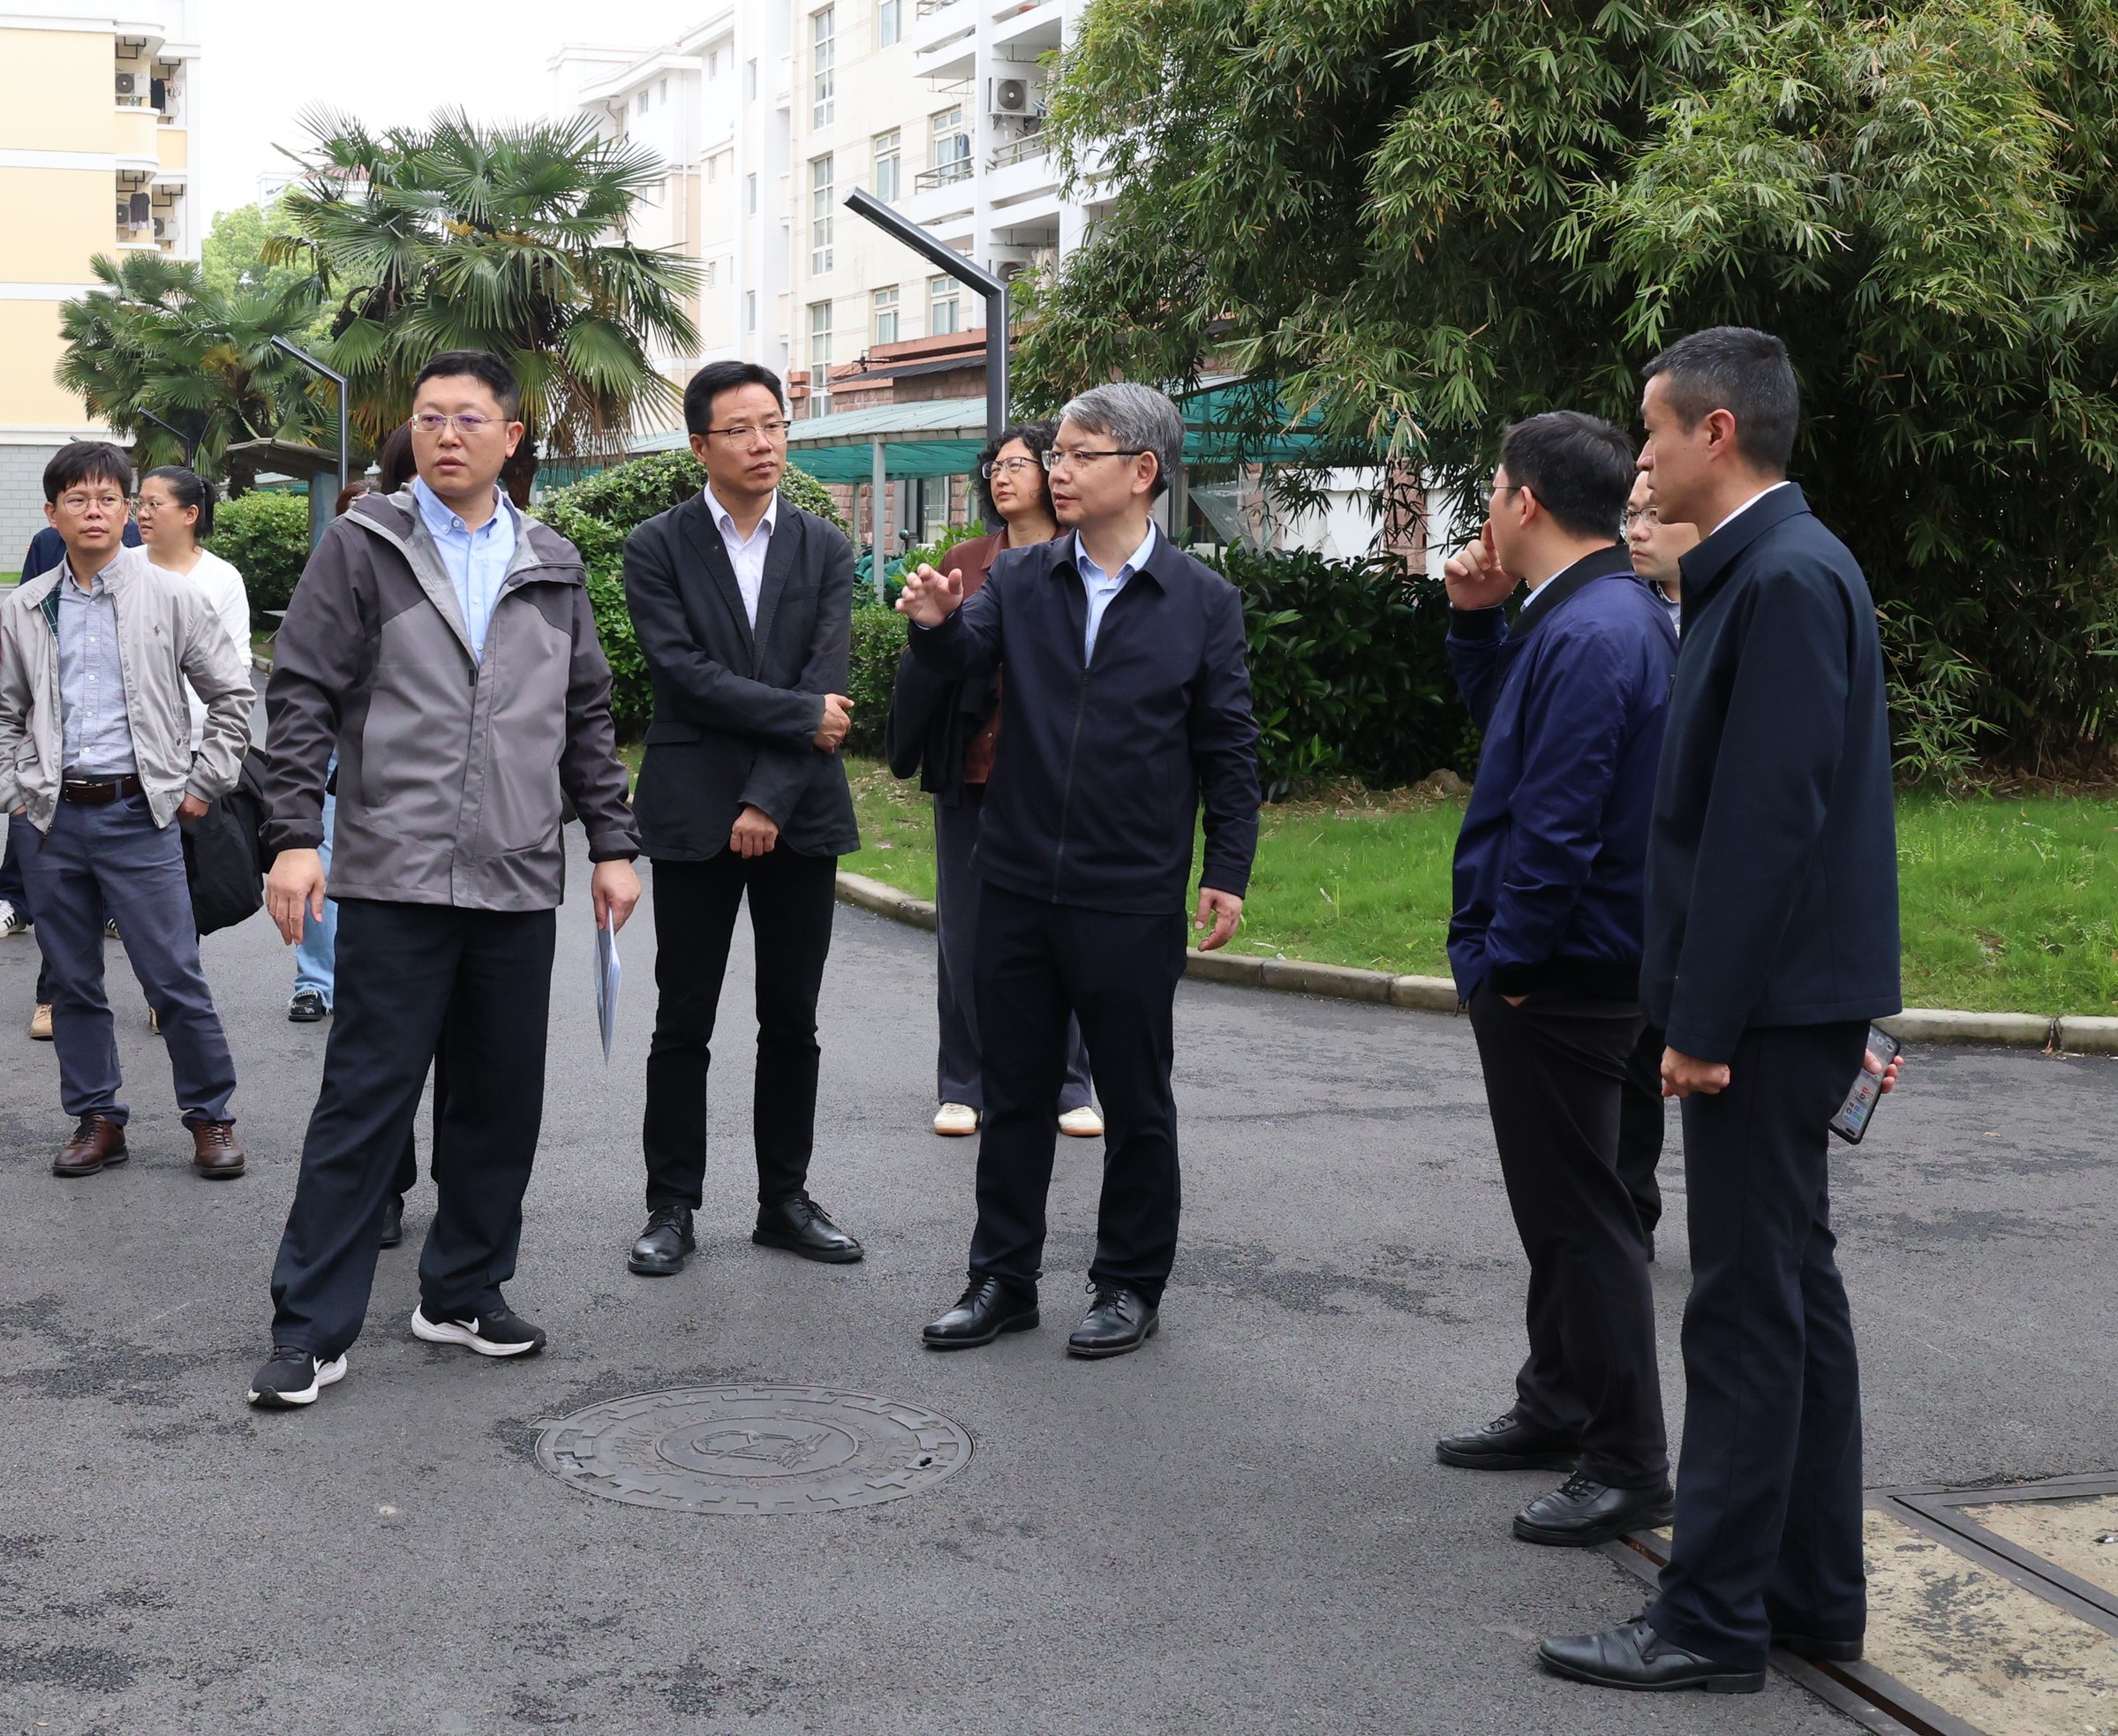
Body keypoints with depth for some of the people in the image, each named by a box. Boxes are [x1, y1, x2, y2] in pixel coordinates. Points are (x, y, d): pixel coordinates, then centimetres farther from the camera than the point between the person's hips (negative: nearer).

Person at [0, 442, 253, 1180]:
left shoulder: (170, 597, 0)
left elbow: (233, 692, 5)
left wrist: (204, 785, 2)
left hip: (138, 813, -3)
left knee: (176, 979, -4)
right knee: (73, 981, 9)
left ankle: (211, 1117, 10)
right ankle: (97, 1120, 20)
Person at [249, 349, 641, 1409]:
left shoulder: (552, 566, 12)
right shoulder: (360, 548, 1)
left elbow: (586, 715, 17)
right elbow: (301, 699, -3)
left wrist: (612, 844, 11)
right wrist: (295, 838, -11)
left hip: (519, 885, 4)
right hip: (395, 880, -4)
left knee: (502, 1103, 9)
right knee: (363, 1103, -3)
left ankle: (463, 1294, 24)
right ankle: (311, 1329, 4)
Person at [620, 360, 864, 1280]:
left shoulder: (824, 548, 7)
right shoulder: (658, 547, 0)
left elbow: (826, 679, -3)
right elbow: (682, 670, -12)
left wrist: (771, 799, -12)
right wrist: (801, 715, -12)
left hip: (800, 814, 2)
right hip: (694, 813, -2)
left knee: (792, 1020, 8)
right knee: (683, 1023, 2)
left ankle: (785, 1200, 19)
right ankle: (672, 1206, 12)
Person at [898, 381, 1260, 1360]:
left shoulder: (1203, 602, -1)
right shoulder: (1021, 581, 6)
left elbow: (1229, 748, 0)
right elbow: (963, 660, -8)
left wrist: (1228, 872, -4)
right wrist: (935, 624, -30)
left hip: (1132, 901, -3)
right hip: (1017, 885, 3)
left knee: (1136, 1103, 8)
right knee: (1015, 1093, 12)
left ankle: (1130, 1285, 22)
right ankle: (1003, 1277, 24)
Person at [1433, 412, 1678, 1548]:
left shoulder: (1588, 634, -22)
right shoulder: (1590, 615, 10)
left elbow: (1558, 824, -25)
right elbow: (1501, 722, 23)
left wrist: (1508, 965, -17)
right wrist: (1476, 619, 9)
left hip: (1555, 976, -11)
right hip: (1564, 964, 11)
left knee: (1579, 1212, -3)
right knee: (1556, 1202, 20)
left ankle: (1627, 1467, 5)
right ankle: (1558, 1409, 34)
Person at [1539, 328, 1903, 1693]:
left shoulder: (1785, 577, -18)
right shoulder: (1769, 568, 13)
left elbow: (1767, 817, -22)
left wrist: (1705, 1021, -20)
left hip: (1771, 1006, -10)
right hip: (1785, 1004, 10)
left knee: (1750, 1310, -3)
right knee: (1797, 1295, 15)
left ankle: (1715, 1619, 6)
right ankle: (1815, 1594, 26)